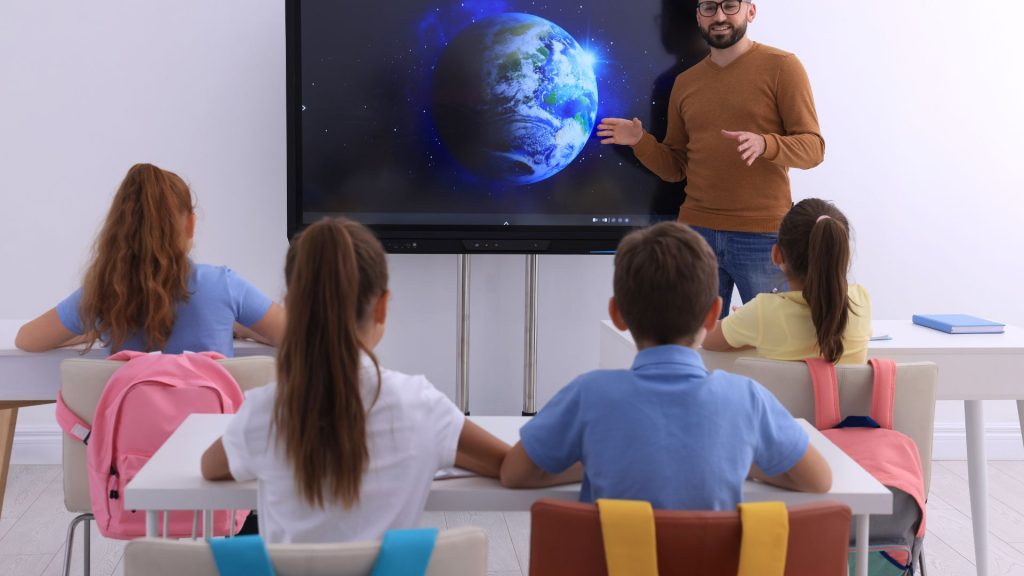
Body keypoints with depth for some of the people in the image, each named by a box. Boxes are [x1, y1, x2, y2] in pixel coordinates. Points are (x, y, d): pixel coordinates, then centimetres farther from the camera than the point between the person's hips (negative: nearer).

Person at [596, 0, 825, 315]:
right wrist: (641, 142, -4)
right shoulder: (685, 82, 13)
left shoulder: (781, 67, -2)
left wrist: (764, 144, -25)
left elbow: (813, 148, -7)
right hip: (696, 233, 4)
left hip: (762, 236, -4)